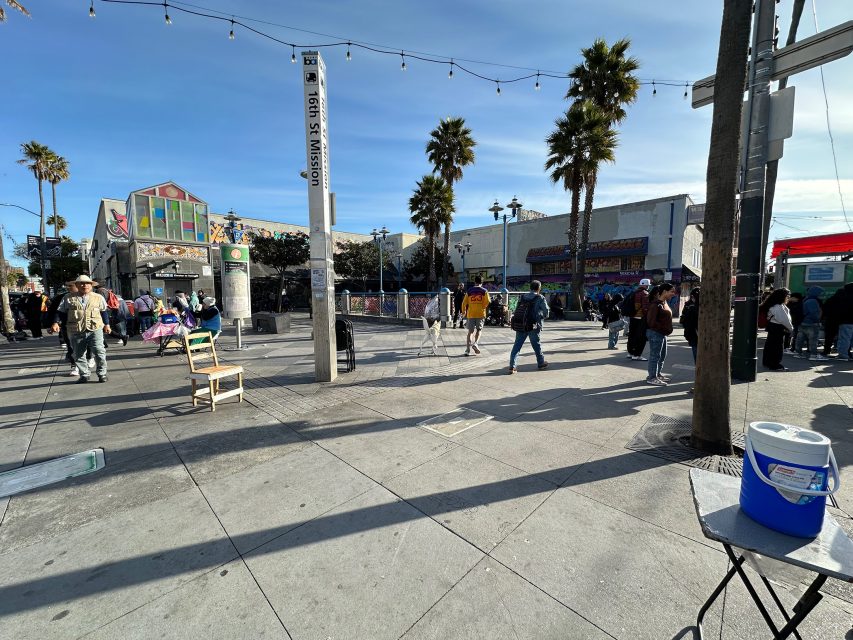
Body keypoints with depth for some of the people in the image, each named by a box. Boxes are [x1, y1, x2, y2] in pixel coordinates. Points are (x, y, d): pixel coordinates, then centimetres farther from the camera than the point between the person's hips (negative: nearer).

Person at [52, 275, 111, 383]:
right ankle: (84, 375, 18)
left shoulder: (98, 297, 9)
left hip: (95, 330, -1)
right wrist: (56, 323, -4)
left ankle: (102, 374, 1)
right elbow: (61, 312, 9)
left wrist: (106, 324, 11)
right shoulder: (68, 299, 8)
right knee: (78, 355, 7)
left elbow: (104, 312, 14)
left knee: (99, 352, -9)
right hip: (76, 332, 2)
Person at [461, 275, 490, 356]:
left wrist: (464, 311, 16)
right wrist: (483, 307, 10)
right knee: (479, 330, 15)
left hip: (471, 314, 1)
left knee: (470, 332, 6)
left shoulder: (469, 291, 4)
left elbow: (464, 302, 3)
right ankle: (475, 343, -7)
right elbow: (488, 301, -9)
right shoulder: (484, 291, 0)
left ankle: (468, 349, 0)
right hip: (480, 313, -1)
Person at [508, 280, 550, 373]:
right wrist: (540, 317, 18)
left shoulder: (522, 297, 10)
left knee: (517, 345, 4)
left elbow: (517, 311, 9)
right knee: (536, 345, 15)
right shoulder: (540, 298, -2)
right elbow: (546, 312, 0)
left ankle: (512, 366, -2)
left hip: (519, 325, 3)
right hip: (533, 326, -3)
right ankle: (541, 363, 32)